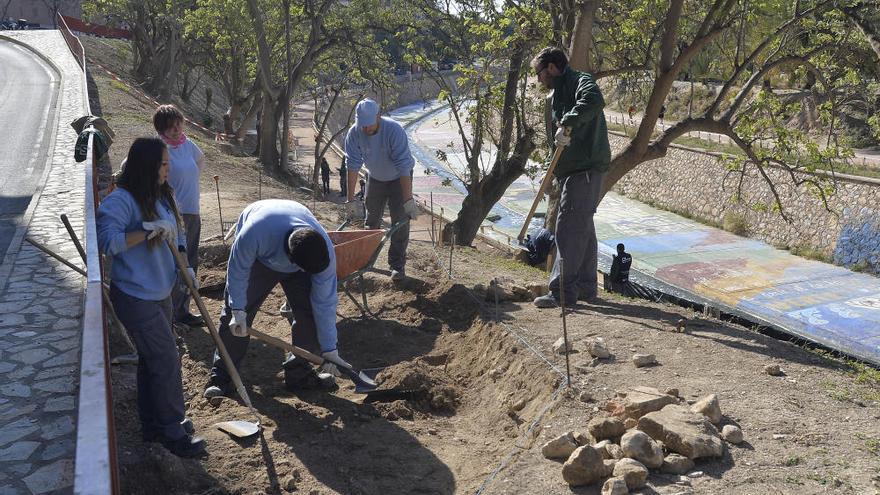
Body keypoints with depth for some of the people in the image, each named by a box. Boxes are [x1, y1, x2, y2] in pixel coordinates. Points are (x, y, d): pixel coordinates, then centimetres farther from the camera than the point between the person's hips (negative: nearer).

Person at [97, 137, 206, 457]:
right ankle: (173, 431, 11)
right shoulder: (120, 200, -19)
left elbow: (176, 232, 18)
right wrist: (148, 230, -30)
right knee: (167, 361, -4)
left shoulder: (162, 196, 7)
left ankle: (153, 425, 32)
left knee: (152, 359, 18)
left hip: (161, 293, 8)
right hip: (135, 297, -8)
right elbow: (107, 241, -27)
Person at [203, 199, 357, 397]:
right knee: (234, 317, -9)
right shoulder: (255, 233, -47)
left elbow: (325, 303, -27)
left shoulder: (325, 251, -37)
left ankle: (299, 373, 5)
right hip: (257, 257, -1)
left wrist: (329, 351, -22)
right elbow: (238, 270, -25)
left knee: (309, 313, -12)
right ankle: (220, 377, 4)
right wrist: (237, 310, -24)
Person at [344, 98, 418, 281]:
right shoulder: (354, 133, -23)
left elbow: (404, 167, -36)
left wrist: (408, 200, -39)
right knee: (371, 219, 10)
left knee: (400, 221, -9)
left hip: (398, 178, -3)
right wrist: (351, 200, -24)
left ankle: (397, 265, -1)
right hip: (375, 177, 4)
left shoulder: (394, 130, -35)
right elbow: (353, 166, -22)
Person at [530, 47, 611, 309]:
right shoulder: (560, 93, 24)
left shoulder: (580, 81, -7)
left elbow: (594, 100, -33)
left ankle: (563, 291, -7)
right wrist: (555, 173, 23)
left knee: (569, 228, -11)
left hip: (585, 168, -11)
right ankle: (586, 287, 24)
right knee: (582, 228, 14)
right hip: (574, 169, 11)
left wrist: (568, 123, -35)